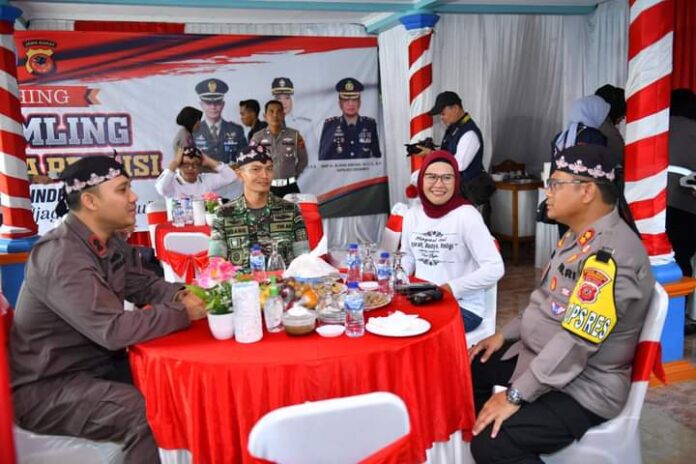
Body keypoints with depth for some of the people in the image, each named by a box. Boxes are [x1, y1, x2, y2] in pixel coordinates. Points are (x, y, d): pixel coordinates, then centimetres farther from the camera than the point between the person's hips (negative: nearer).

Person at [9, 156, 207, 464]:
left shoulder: (112, 244, 0)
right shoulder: (62, 257, -27)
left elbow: (144, 285, 12)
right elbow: (114, 330, -32)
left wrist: (180, 295, -10)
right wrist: (183, 313, -23)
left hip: (99, 364, 8)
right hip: (47, 386, -8)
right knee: (149, 414, -28)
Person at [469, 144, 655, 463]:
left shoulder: (611, 254, -27)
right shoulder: (579, 236, 6)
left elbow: (575, 343, -30)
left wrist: (515, 395, -25)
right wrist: (505, 334, 12)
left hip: (582, 387, -10)